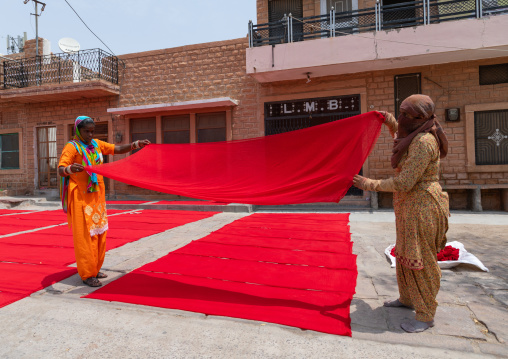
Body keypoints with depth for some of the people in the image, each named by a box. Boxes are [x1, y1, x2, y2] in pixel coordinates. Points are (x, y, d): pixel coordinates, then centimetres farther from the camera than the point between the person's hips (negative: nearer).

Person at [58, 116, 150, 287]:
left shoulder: (96, 144, 9)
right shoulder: (72, 147, -10)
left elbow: (118, 149, 12)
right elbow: (61, 170, -21)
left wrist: (136, 144, 0)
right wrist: (70, 169, -44)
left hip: (97, 195, 7)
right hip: (81, 197, -7)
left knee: (99, 232, 12)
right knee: (85, 234, -3)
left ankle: (94, 269, 26)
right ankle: (87, 274, 7)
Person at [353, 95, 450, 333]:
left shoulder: (423, 142, -23)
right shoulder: (416, 136, 7)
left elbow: (404, 183, -26)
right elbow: (401, 147, 32)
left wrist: (370, 185, -18)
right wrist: (391, 124, 20)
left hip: (421, 208, -10)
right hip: (410, 207, 10)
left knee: (421, 260, 2)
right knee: (404, 254, 21)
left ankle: (426, 316, 19)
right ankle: (407, 298, 39)